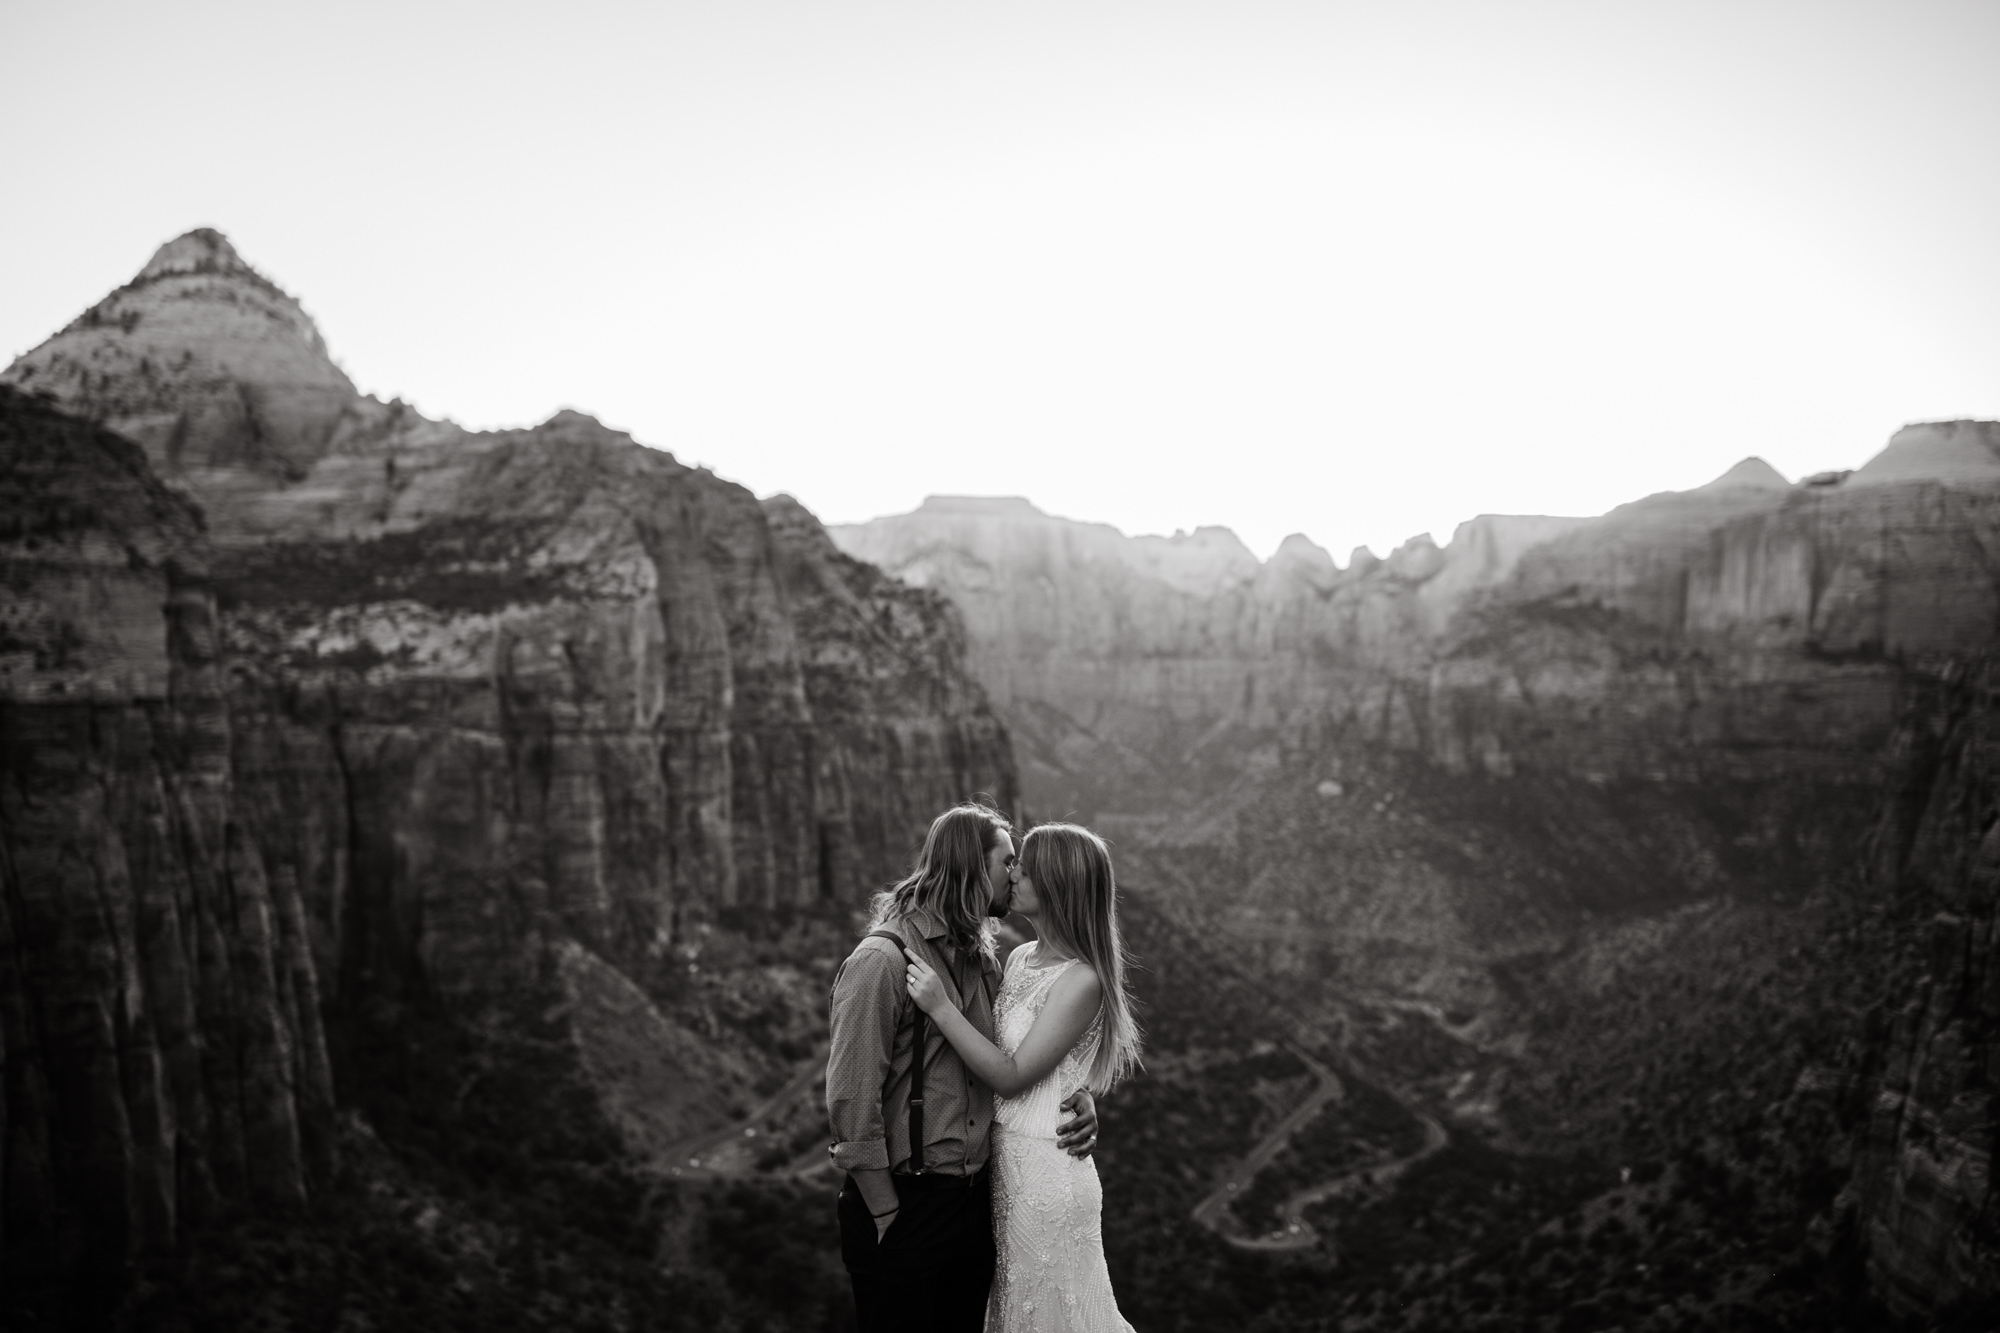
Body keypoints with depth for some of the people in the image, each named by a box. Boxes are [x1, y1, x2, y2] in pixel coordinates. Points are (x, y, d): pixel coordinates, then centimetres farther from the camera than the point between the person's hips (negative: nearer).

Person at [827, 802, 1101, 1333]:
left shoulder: (985, 961, 9)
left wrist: (1081, 1096, -4)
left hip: (973, 1203, 8)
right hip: (905, 1208, -7)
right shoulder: (883, 959, -16)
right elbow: (849, 1098, -19)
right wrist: (888, 1214, -16)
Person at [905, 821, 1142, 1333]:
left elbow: (1011, 1076, -20)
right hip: (1004, 1157, 8)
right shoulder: (1019, 959, 5)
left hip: (1047, 1167, -8)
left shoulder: (1081, 982, -19)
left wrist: (940, 1006, -22)